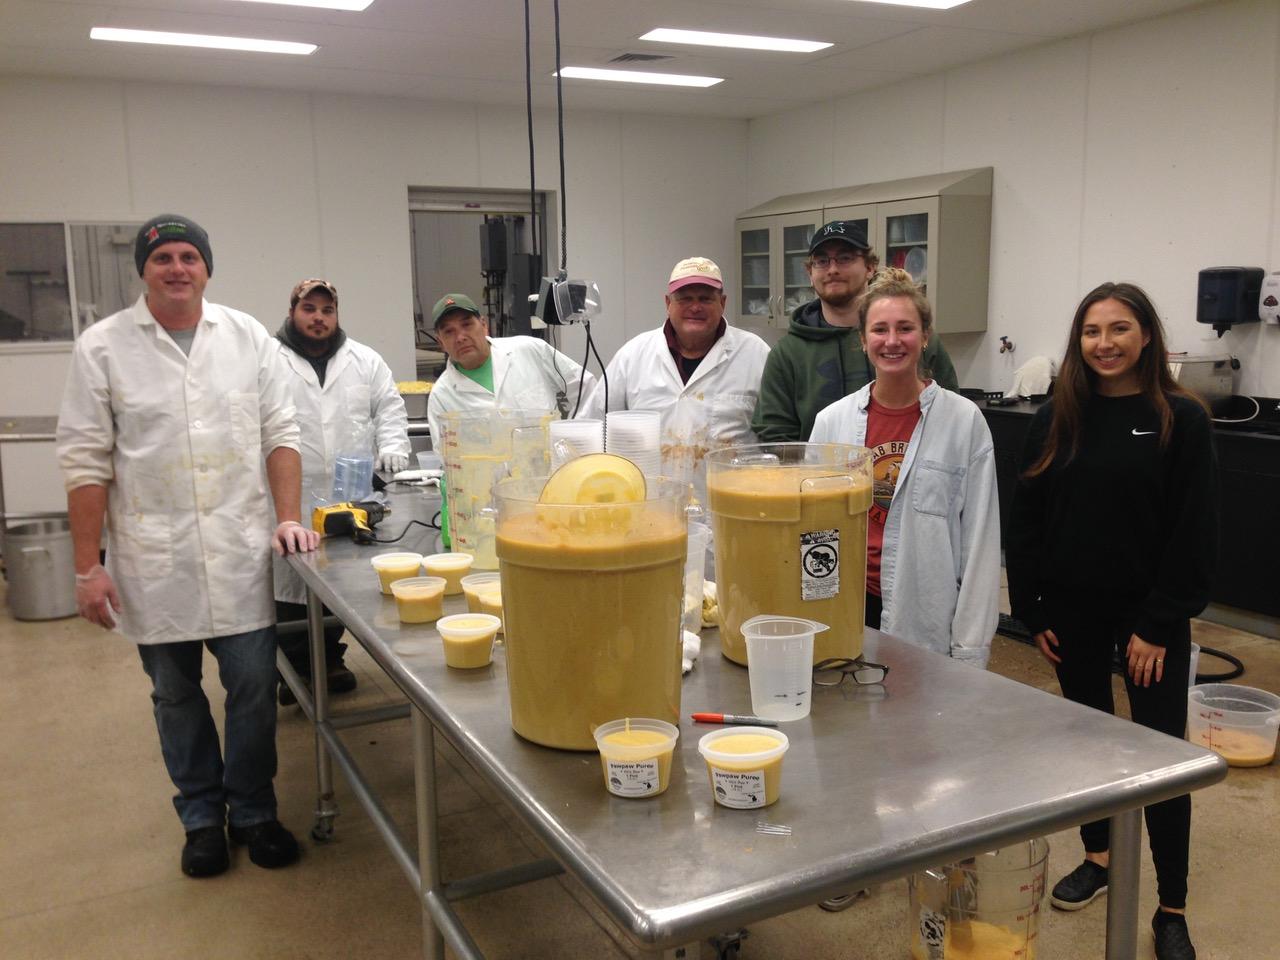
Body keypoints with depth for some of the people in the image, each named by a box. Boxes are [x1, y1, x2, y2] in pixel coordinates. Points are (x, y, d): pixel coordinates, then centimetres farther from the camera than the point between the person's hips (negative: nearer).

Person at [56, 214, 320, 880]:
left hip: (241, 552, 1)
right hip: (153, 558, -1)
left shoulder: (247, 337, 4)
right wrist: (88, 567, -6)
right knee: (176, 695, 12)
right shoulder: (102, 347, -2)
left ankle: (252, 812, 24)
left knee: (253, 687, 4)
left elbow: (279, 433, 6)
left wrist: (288, 517, -4)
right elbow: (85, 461, -3)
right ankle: (202, 818, 30)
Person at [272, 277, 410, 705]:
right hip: (291, 501, -2)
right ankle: (295, 669, 17)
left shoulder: (365, 361, 10)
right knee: (290, 587, 3)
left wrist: (391, 447, -6)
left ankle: (330, 660, 26)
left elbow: (389, 408, 10)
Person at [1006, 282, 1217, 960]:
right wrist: (1032, 612, 0)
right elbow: (1026, 521, 3)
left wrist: (1160, 624, -11)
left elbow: (1196, 534, -8)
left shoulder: (1182, 420, -7)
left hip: (1152, 618, -3)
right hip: (1073, 613, 3)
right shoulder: (1056, 419, 1)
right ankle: (1097, 856, 35)